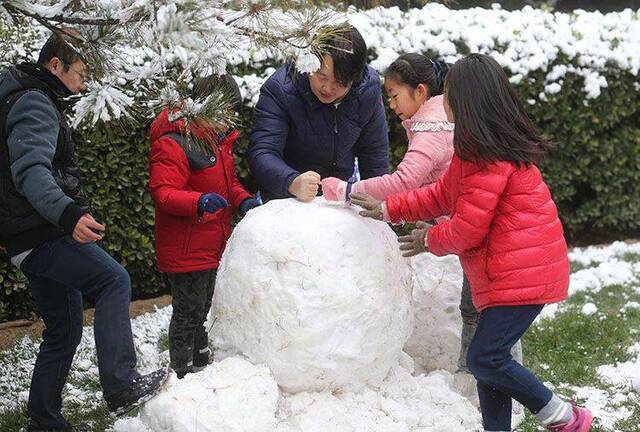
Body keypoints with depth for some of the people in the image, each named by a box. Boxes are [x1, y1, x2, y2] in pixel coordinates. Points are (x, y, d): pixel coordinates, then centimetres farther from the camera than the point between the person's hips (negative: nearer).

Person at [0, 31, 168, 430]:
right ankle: (121, 386, -23)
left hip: (33, 237, 11)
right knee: (113, 280, -18)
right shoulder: (34, 103, -10)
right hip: (41, 234, -11)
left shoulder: (33, 102, 23)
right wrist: (67, 213, -41)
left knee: (64, 331, 13)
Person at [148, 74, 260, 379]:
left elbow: (228, 182, 25)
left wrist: (242, 201, 3)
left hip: (213, 248, 9)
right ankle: (182, 375, 9)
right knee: (188, 312, -1)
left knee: (204, 309, 20)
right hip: (185, 250, -9)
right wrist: (199, 202, -42)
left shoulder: (219, 141, 14)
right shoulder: (173, 144, -18)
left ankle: (201, 365, 34)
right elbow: (163, 193, -25)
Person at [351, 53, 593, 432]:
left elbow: (468, 229, -18)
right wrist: (389, 209, 19)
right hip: (506, 272, 11)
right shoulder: (481, 148, 14)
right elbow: (444, 194, 23)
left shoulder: (489, 158, -20)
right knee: (488, 357, 11)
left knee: (485, 359, -12)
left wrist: (430, 240, 1)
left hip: (523, 273, -11)